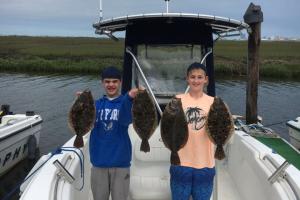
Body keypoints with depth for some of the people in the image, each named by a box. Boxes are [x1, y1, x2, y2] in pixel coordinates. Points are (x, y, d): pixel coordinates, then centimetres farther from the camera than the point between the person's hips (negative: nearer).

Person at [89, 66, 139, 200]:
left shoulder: (126, 102, -1)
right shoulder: (96, 104, 7)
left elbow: (126, 120, -23)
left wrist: (129, 98, -41)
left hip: (120, 161, -2)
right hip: (99, 161, 2)